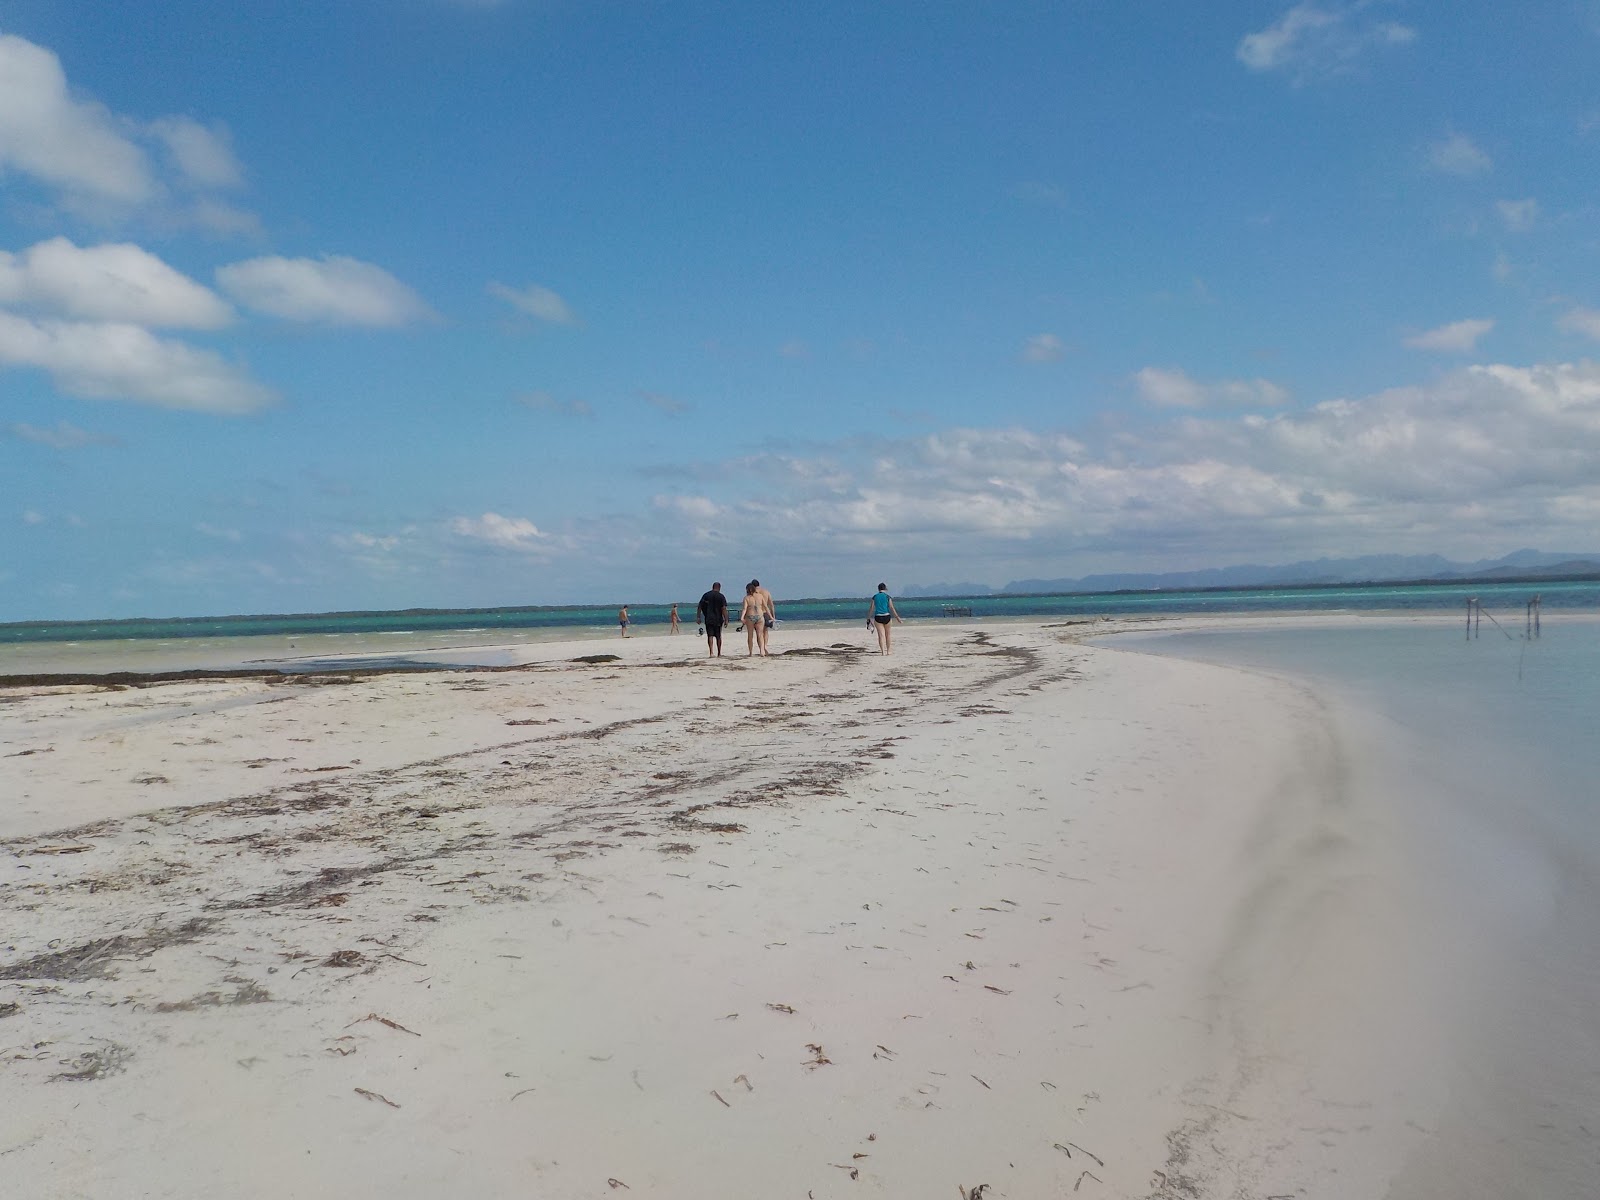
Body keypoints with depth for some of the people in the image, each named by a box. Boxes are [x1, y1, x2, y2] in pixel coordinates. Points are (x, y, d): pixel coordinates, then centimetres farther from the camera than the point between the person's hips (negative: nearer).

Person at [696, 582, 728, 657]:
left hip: (708, 619, 1)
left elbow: (699, 607, 3)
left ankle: (711, 652, -18)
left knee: (710, 636, -1)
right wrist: (726, 619, -8)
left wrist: (698, 617, 7)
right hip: (718, 619, -1)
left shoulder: (706, 595, 5)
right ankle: (719, 653, 17)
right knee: (718, 636, 10)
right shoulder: (721, 596, -3)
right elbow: (724, 609, -10)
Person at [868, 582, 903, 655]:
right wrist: (898, 618, 2)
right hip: (886, 617, 0)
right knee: (887, 635, 15)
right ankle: (888, 651, 23)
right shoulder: (887, 597, -1)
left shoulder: (875, 597, 3)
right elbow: (892, 608, -3)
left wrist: (868, 618, 13)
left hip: (878, 617, 0)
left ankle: (883, 651, -15)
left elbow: (871, 609, 4)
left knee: (881, 635, -2)